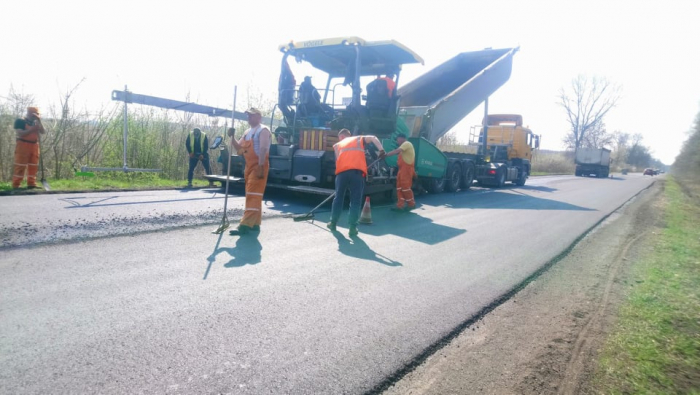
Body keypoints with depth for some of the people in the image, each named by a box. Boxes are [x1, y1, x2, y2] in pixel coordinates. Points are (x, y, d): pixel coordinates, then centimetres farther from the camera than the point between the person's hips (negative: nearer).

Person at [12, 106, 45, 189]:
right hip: (23, 146, -6)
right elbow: (19, 133, -14)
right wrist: (31, 129, -19)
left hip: (34, 146, 6)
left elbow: (43, 132, 3)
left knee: (33, 166, 6)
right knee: (20, 166, -7)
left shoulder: (35, 122, 15)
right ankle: (16, 186, -4)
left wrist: (39, 122, -4)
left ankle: (31, 184, 11)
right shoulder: (20, 121, -4)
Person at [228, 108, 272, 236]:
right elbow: (239, 148, 21)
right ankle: (254, 224, 19)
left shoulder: (263, 130, -8)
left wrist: (260, 167, -26)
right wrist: (232, 137, 5)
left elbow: (263, 149, -18)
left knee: (253, 195, -14)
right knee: (252, 196, 11)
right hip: (249, 167, 10)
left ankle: (245, 225, -19)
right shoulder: (247, 132, 19)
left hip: (258, 167, -9)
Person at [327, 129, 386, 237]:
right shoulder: (360, 139, 25)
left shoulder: (337, 145, 27)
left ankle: (333, 223, 26)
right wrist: (381, 150, 4)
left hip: (342, 172, 2)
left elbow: (337, 159, 21)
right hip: (357, 172, -1)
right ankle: (353, 228, 1)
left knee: (338, 198, 16)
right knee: (355, 201, 4)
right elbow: (373, 138, 11)